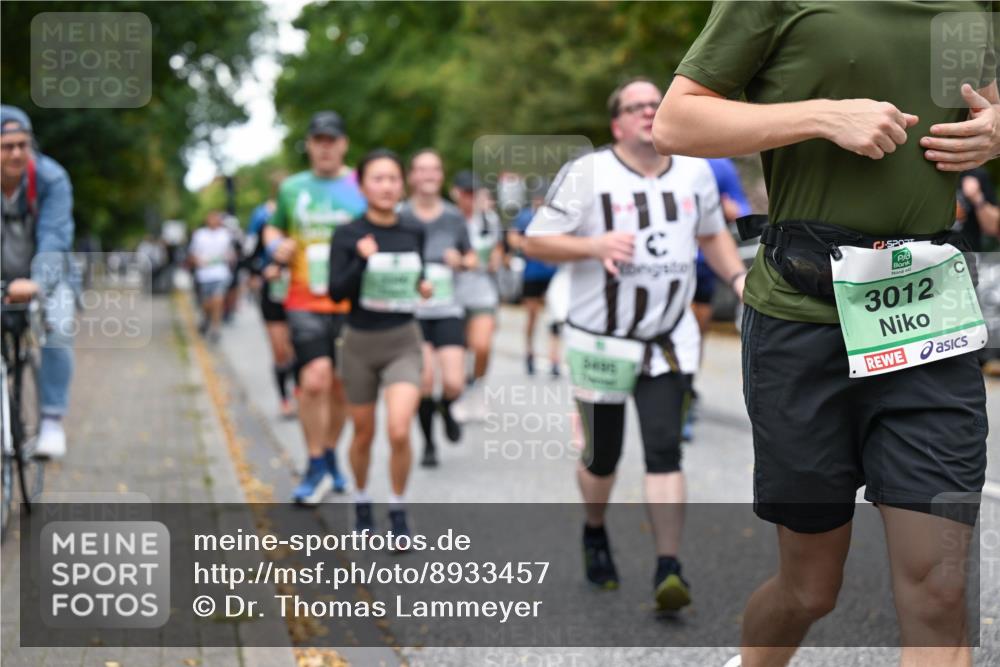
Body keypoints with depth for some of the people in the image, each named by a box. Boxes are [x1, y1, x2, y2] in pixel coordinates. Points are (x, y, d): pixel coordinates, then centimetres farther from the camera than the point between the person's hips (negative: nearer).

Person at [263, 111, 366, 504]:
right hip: (305, 302, -1)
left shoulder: (360, 188, 4)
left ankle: (329, 457, 32)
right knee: (314, 380, -16)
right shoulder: (292, 188, 8)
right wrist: (276, 245, 0)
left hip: (351, 304, 1)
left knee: (340, 387, 10)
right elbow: (273, 227, 22)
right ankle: (316, 469, -3)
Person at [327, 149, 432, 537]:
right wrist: (362, 260, -29)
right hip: (360, 343, 0)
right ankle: (361, 502, 38)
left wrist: (423, 286, -2)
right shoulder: (348, 236, -7)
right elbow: (336, 291, -14)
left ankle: (398, 512, 4)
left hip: (403, 342, 1)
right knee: (364, 434, 12)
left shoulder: (414, 232, 1)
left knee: (399, 432, -16)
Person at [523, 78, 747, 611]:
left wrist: (737, 276, 4)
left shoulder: (694, 171, 6)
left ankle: (668, 569, -8)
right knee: (602, 455, 10)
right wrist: (595, 246, -26)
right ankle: (595, 532, 40)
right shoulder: (587, 174, -10)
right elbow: (536, 241, -10)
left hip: (670, 340, 2)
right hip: (601, 341, -2)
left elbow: (712, 233, 22)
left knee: (664, 450, -10)